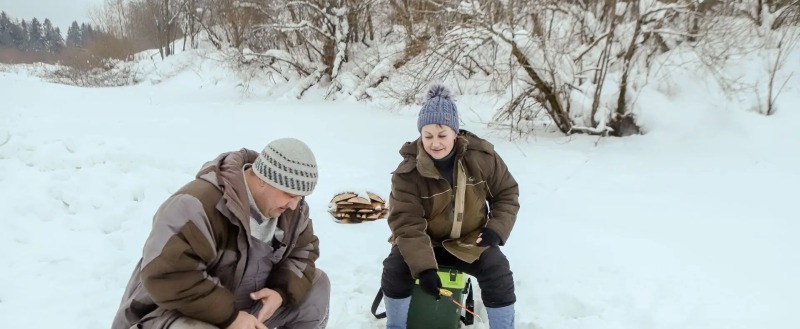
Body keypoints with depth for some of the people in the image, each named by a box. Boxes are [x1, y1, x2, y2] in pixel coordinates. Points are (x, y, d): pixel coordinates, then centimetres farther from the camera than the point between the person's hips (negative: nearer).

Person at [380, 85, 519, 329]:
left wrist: (496, 229, -14)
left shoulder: (482, 157, -15)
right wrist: (424, 267, -37)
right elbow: (406, 223, -25)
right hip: (425, 240, -1)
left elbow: (507, 193, 0)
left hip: (471, 240, 1)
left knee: (499, 273, -22)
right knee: (395, 268, -23)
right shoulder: (408, 172, -21)